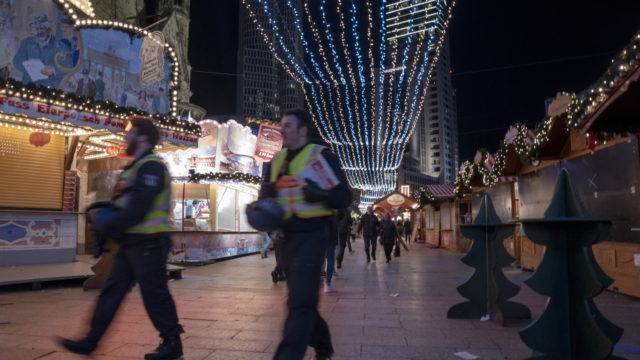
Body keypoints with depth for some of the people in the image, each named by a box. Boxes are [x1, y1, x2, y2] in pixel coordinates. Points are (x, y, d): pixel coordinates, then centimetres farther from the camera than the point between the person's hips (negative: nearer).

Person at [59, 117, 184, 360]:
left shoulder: (150, 166, -15)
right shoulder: (137, 167, 19)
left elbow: (137, 209, -23)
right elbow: (124, 205, 20)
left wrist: (108, 226, -16)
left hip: (148, 243, -10)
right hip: (132, 242, 10)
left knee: (154, 293, -2)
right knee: (112, 291, 14)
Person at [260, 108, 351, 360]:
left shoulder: (322, 156, -8)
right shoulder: (277, 160, 11)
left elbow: (344, 198, -10)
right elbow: (267, 194, 20)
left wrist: (316, 192, -26)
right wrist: (267, 191, -3)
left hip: (311, 237, -7)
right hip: (288, 238, 7)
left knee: (300, 304, -9)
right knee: (301, 300, 18)